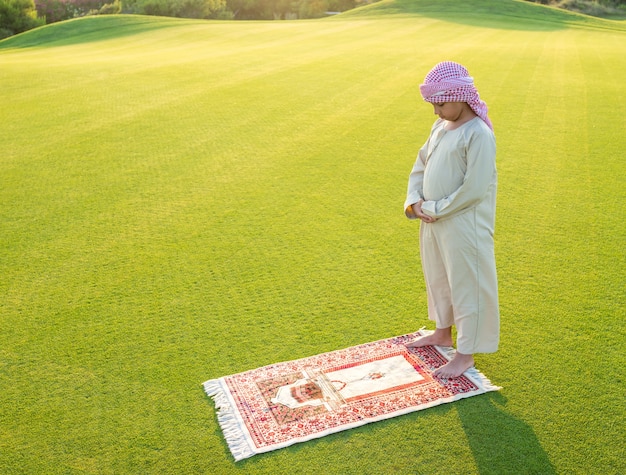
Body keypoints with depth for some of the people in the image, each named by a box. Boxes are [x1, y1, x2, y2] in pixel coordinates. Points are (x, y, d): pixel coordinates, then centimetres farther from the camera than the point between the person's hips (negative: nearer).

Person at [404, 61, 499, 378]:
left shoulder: (478, 134, -18)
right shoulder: (440, 126, 7)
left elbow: (474, 189, -23)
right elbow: (421, 165, 12)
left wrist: (436, 209, -17)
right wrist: (414, 201, -3)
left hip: (463, 227, -8)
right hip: (433, 222, 9)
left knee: (466, 285, 5)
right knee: (437, 278, 22)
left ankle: (466, 354, 20)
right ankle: (443, 332, 43)